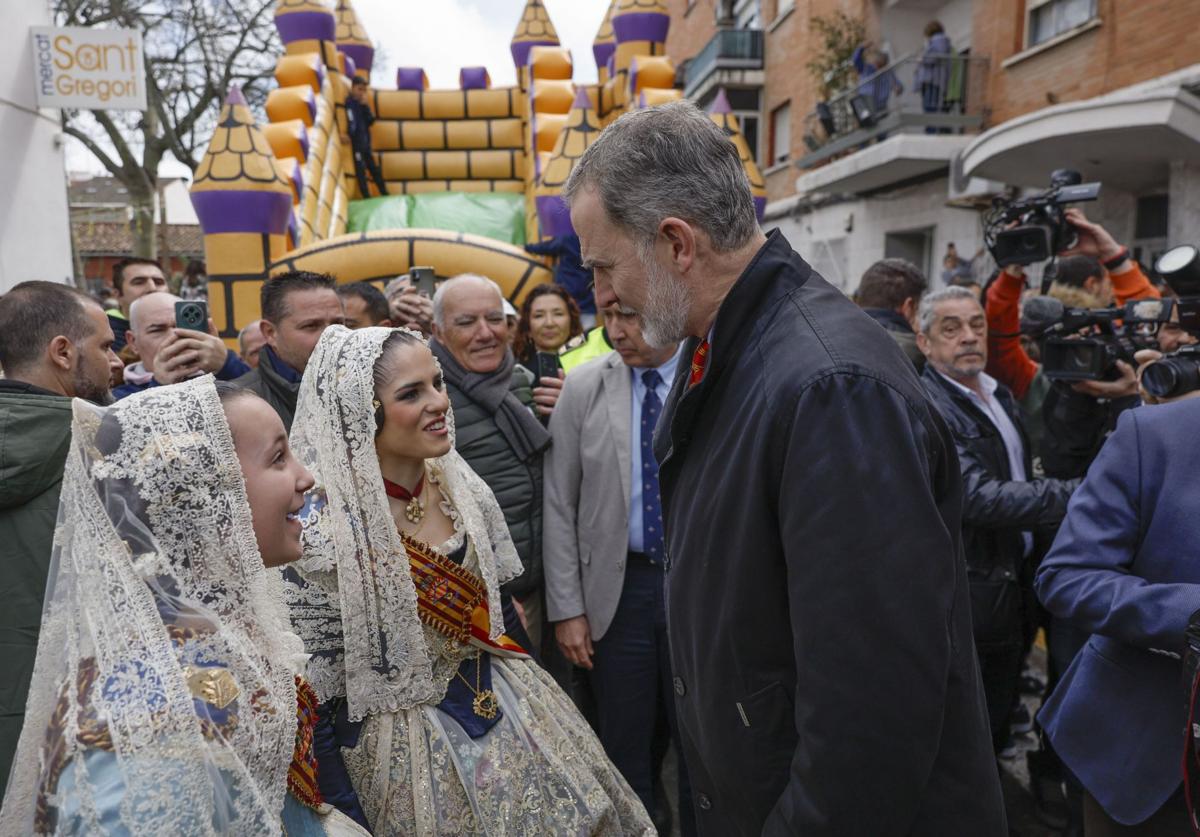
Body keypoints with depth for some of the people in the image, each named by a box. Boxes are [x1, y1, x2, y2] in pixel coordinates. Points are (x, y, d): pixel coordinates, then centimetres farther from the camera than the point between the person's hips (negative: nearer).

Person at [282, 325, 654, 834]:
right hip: (409, 749, -5)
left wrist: (528, 693, 13)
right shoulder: (325, 532, -24)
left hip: (506, 710, 6)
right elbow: (320, 701, -15)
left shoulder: (461, 485, -6)